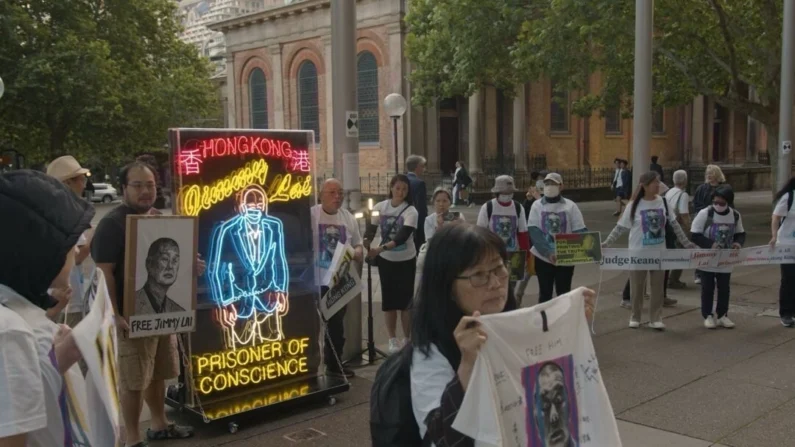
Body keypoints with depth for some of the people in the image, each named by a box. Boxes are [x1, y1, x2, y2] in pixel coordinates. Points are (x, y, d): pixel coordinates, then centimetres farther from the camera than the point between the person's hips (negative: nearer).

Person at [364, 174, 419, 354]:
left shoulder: (411, 211, -14)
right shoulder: (380, 207, -5)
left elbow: (402, 237, -26)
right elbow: (370, 230, -7)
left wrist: (381, 248, -40)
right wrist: (365, 244, -30)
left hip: (406, 260, -2)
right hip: (386, 260, 2)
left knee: (406, 298, 2)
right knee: (389, 298, 5)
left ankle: (407, 339, 17)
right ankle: (393, 340, 16)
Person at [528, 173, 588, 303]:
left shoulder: (570, 206, 0)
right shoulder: (537, 205, 1)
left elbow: (580, 232, -3)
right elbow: (534, 232, -9)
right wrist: (548, 253, -22)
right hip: (543, 258, 0)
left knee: (564, 293, 8)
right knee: (545, 293, 9)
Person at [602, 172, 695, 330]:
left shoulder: (663, 202, -1)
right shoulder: (634, 206, -10)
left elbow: (675, 225, 7)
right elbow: (620, 228, -5)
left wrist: (686, 242, 7)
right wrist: (606, 243, -11)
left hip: (659, 253, 3)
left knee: (658, 287, 6)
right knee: (637, 287, 8)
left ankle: (655, 319, 16)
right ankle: (635, 317, 23)